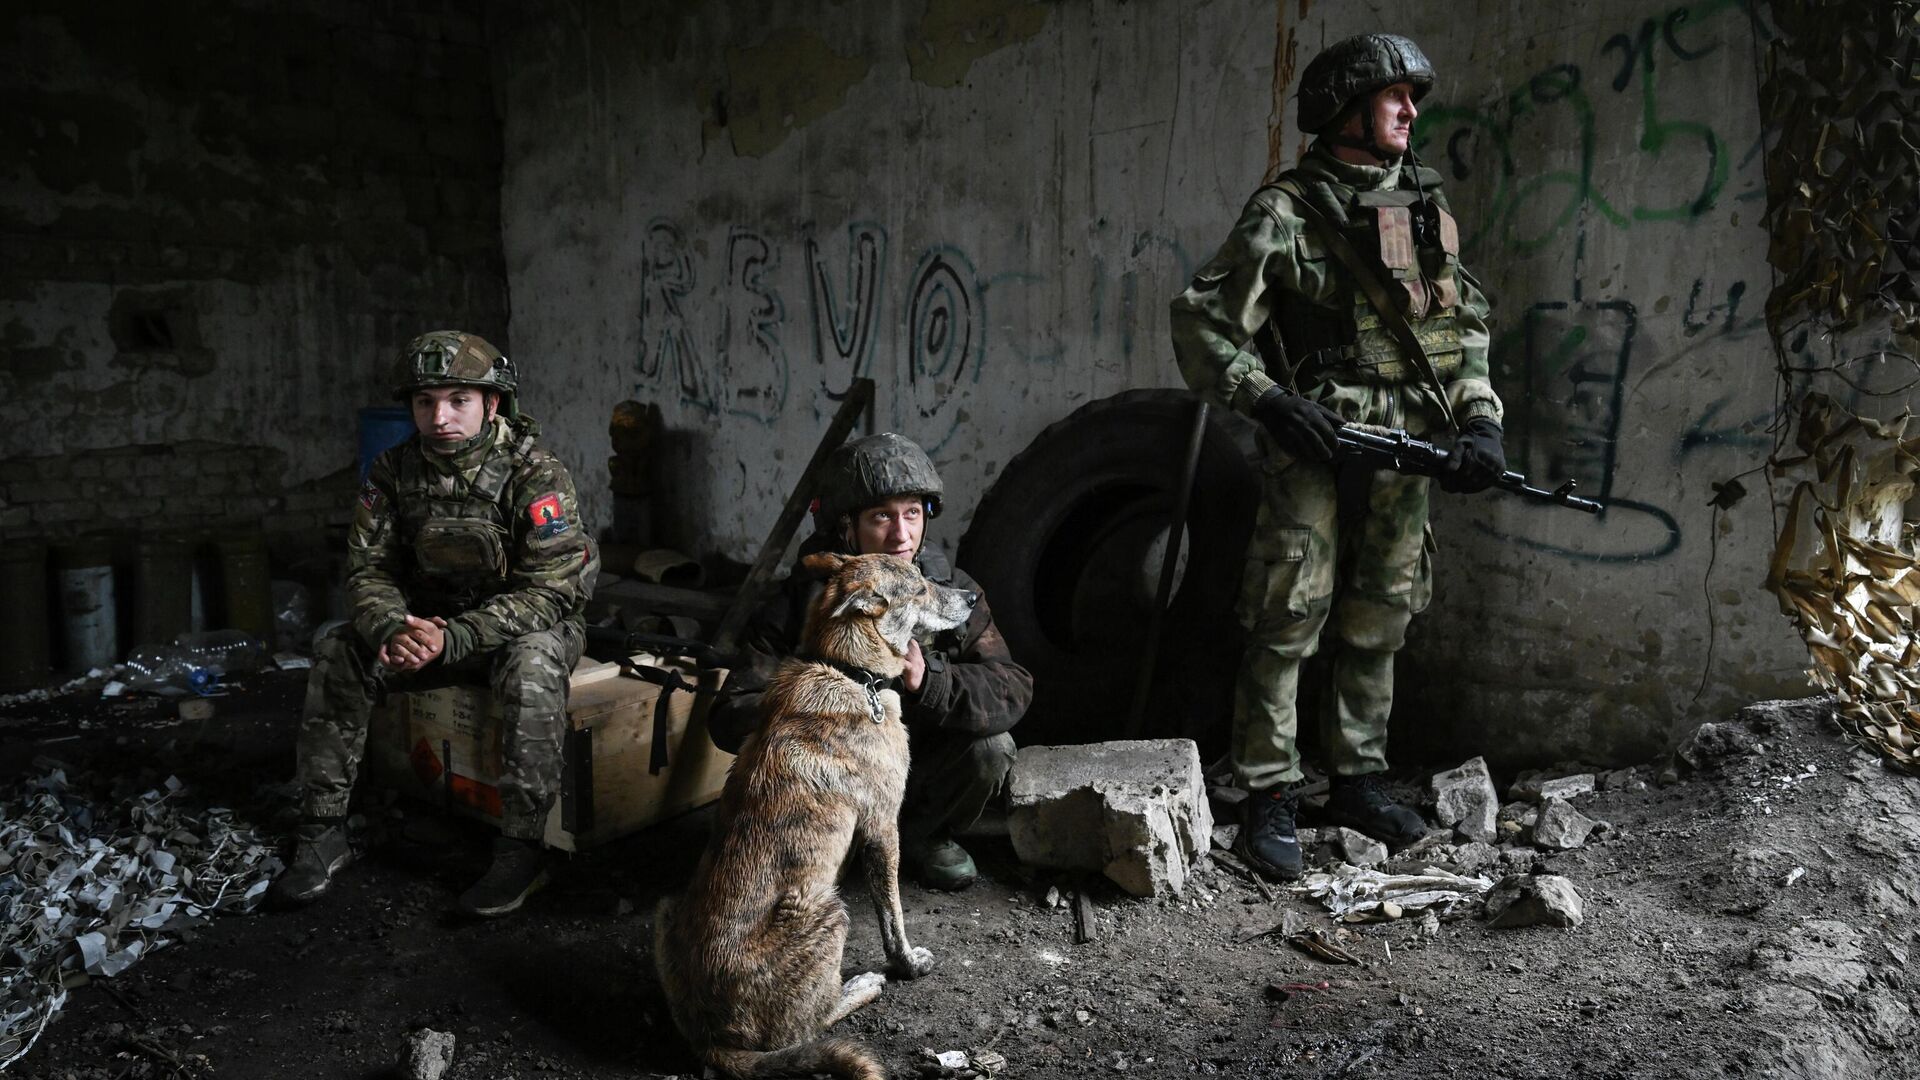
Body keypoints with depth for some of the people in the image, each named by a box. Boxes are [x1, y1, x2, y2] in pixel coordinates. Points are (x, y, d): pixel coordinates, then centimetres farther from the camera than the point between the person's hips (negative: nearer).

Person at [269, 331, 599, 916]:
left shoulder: (536, 475, -21)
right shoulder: (394, 471, -5)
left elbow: (551, 589, -25)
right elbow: (369, 568, -3)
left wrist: (453, 639, -34)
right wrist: (392, 629, -27)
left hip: (531, 621, -5)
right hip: (433, 619, 5)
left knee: (532, 665, -37)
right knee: (337, 653, -13)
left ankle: (521, 848, -27)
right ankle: (323, 832, -4)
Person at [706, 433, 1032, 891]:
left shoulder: (953, 591, -12)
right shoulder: (796, 606, -19)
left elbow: (1012, 689, -20)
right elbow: (729, 718, -24)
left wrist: (928, 677, -39)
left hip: (918, 772, 2)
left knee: (991, 746, -24)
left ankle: (923, 836, 8)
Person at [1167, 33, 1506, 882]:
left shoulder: (1425, 207, 13)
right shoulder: (1285, 212, -6)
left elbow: (1468, 326, 17)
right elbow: (1200, 320, -9)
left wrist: (1480, 420, 3)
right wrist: (1268, 401, -18)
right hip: (1312, 447, -6)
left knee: (1377, 627, 13)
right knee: (1287, 627, -4)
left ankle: (1358, 784, 27)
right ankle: (1268, 804, 6)